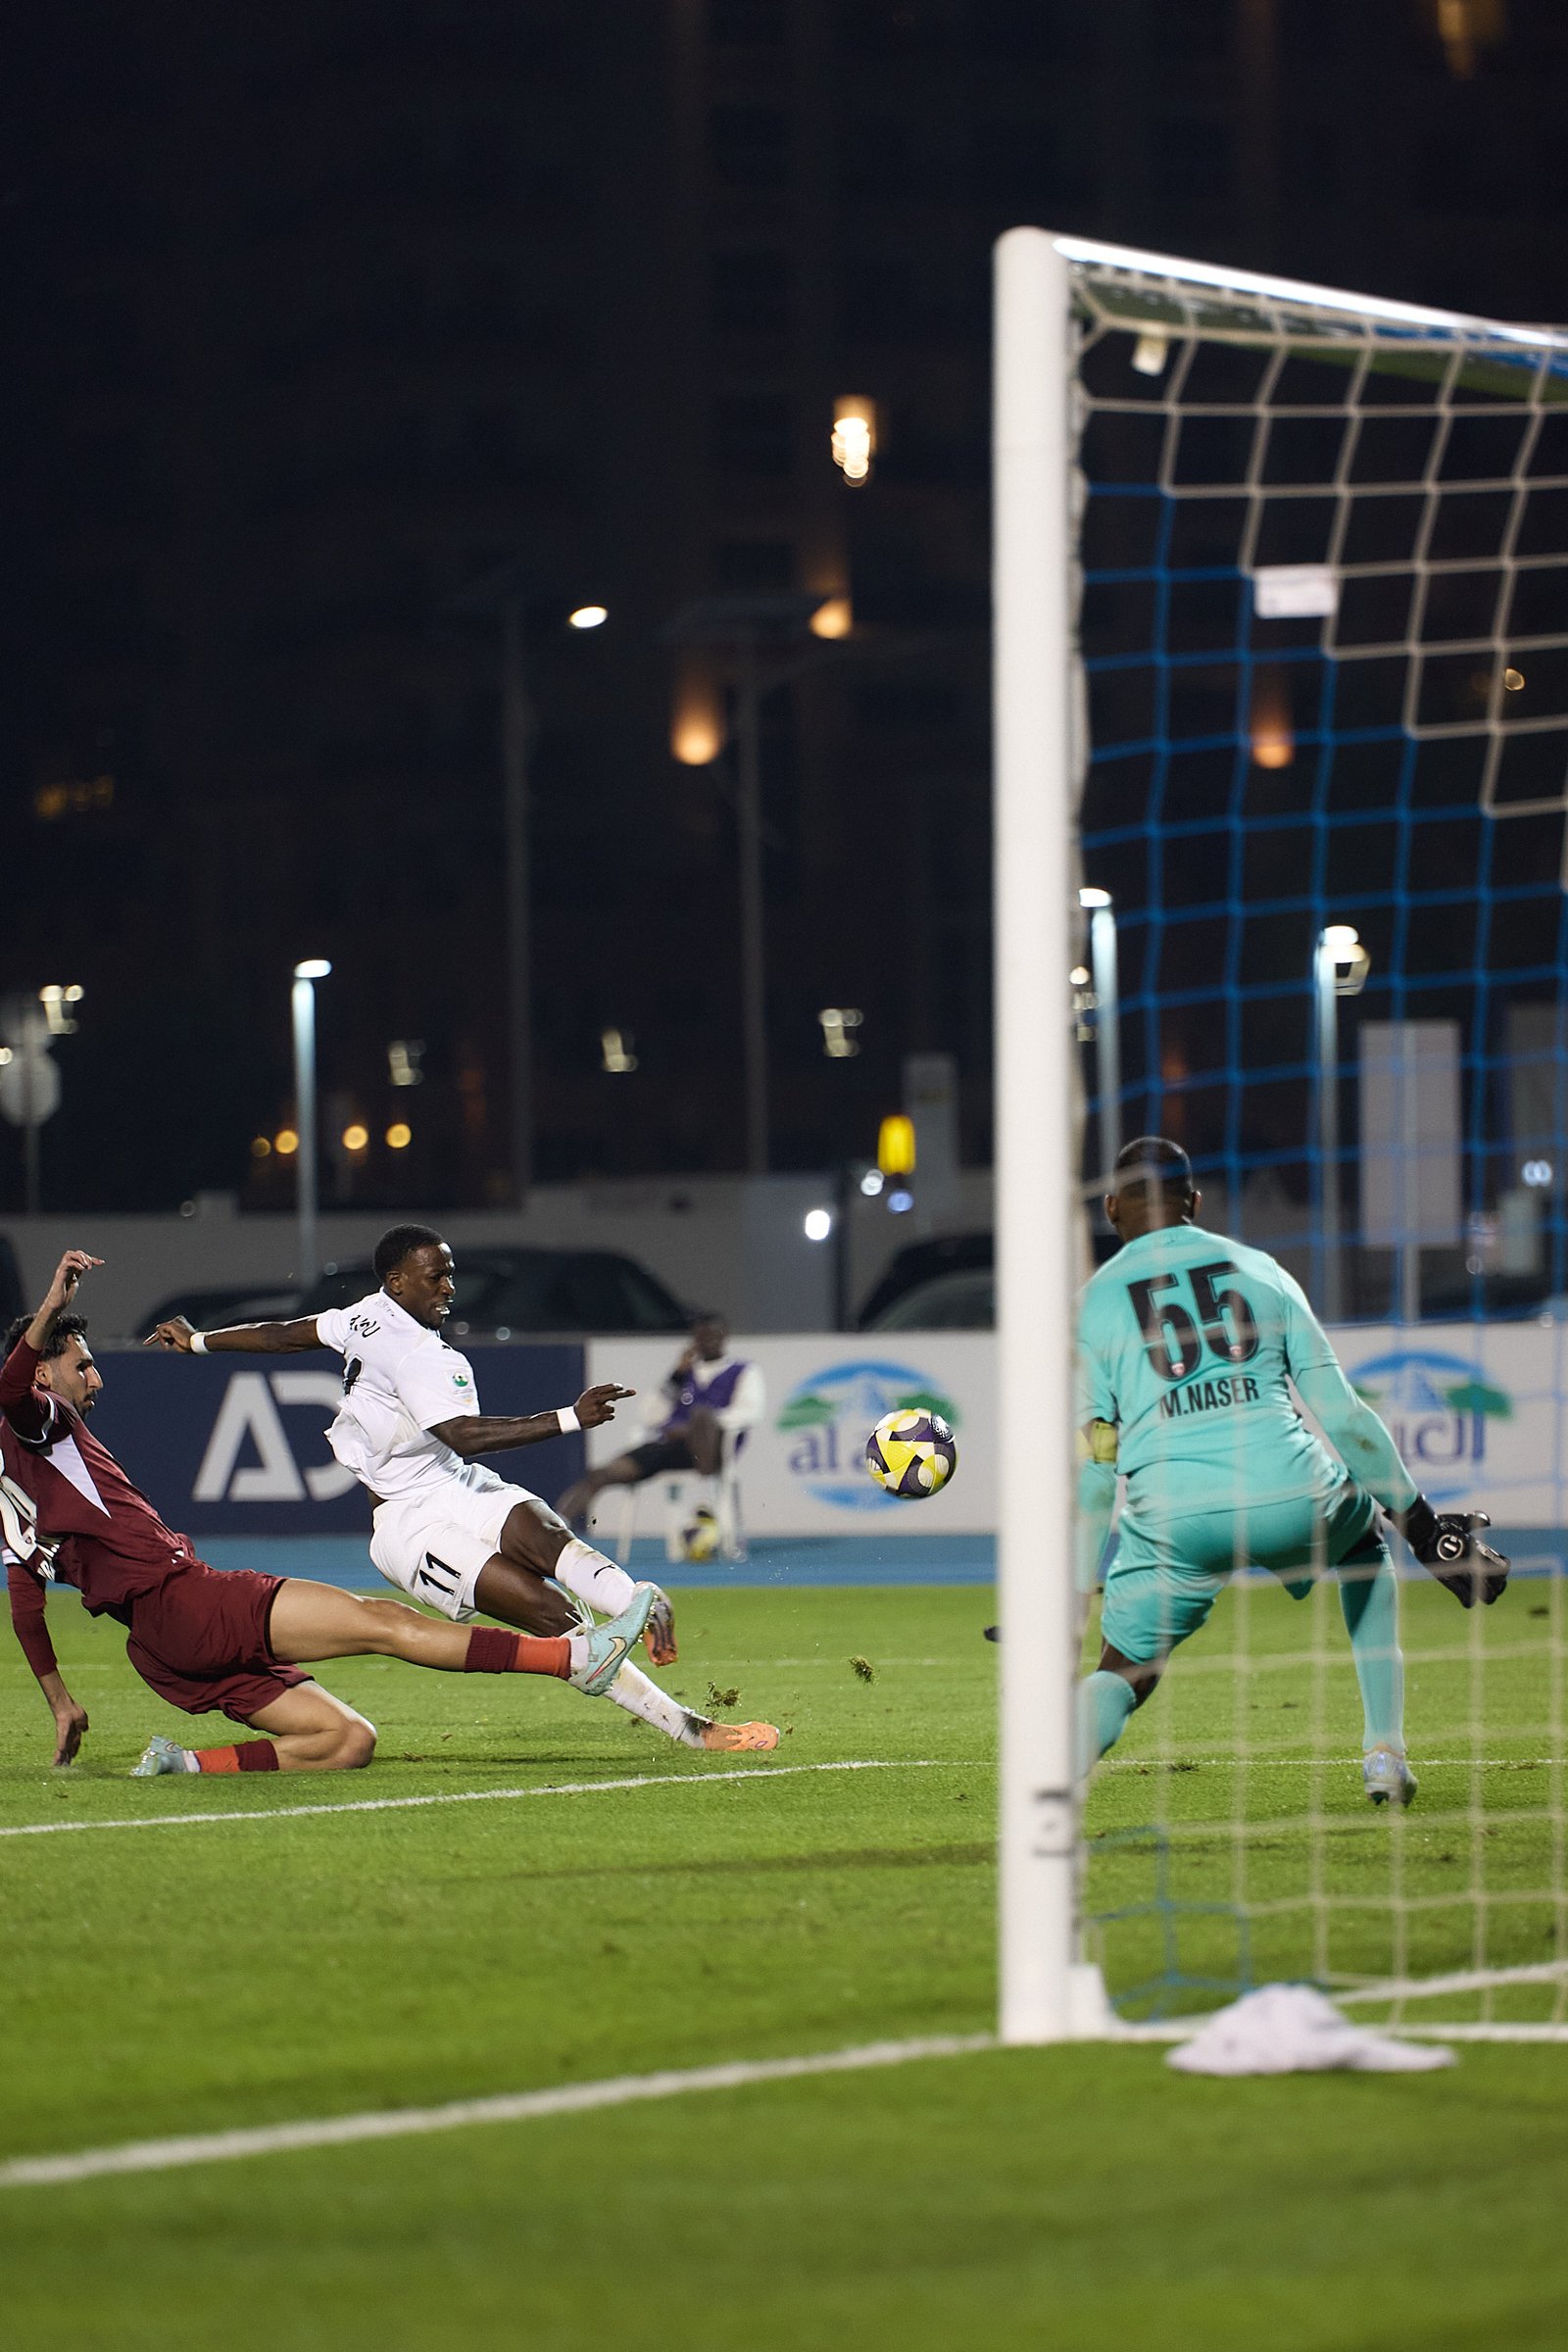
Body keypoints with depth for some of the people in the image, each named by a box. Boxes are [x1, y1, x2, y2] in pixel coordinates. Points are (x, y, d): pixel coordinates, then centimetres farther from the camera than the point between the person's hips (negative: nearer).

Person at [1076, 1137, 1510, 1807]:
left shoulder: (1093, 1303, 11)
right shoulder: (1258, 1270, 16)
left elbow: (1092, 1465, 7)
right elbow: (1342, 1413, 13)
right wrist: (1420, 1521, 20)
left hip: (1173, 1518, -1)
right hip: (1290, 1497, 1)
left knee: (1122, 1676, 15)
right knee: (1364, 1539, 35)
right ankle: (1385, 1753, 26)